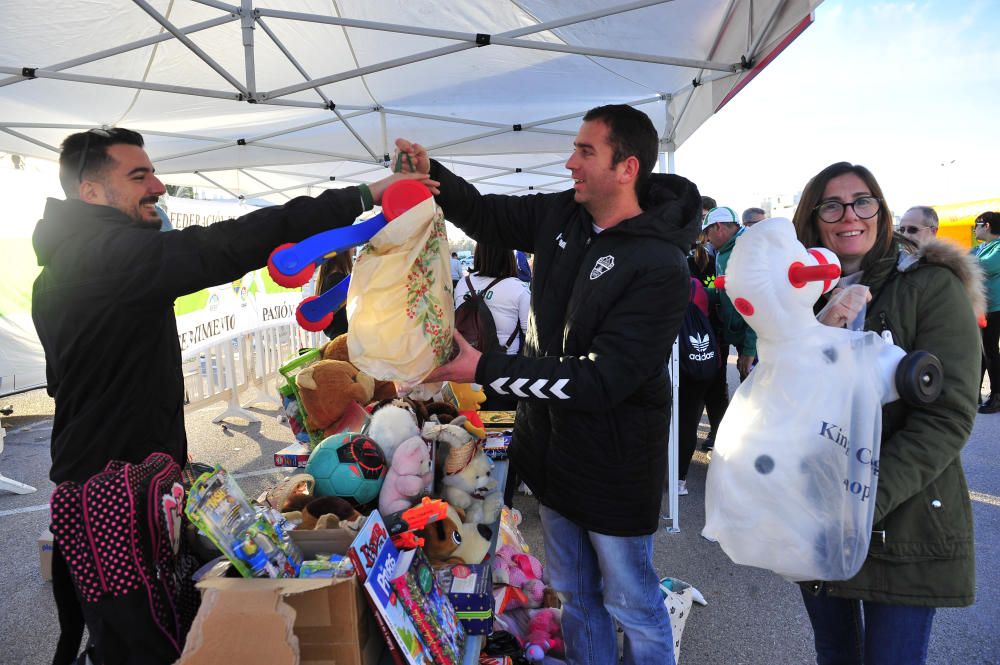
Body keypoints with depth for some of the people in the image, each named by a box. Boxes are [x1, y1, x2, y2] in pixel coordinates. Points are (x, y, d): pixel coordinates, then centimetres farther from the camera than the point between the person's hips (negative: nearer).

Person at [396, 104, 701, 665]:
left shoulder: (660, 267, -25)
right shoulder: (560, 215, -2)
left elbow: (600, 380, -29)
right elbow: (486, 215, 14)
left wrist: (485, 370, -29)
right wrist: (431, 174, -3)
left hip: (613, 466, -7)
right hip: (553, 448, 7)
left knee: (631, 605, 15)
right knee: (575, 597, 25)